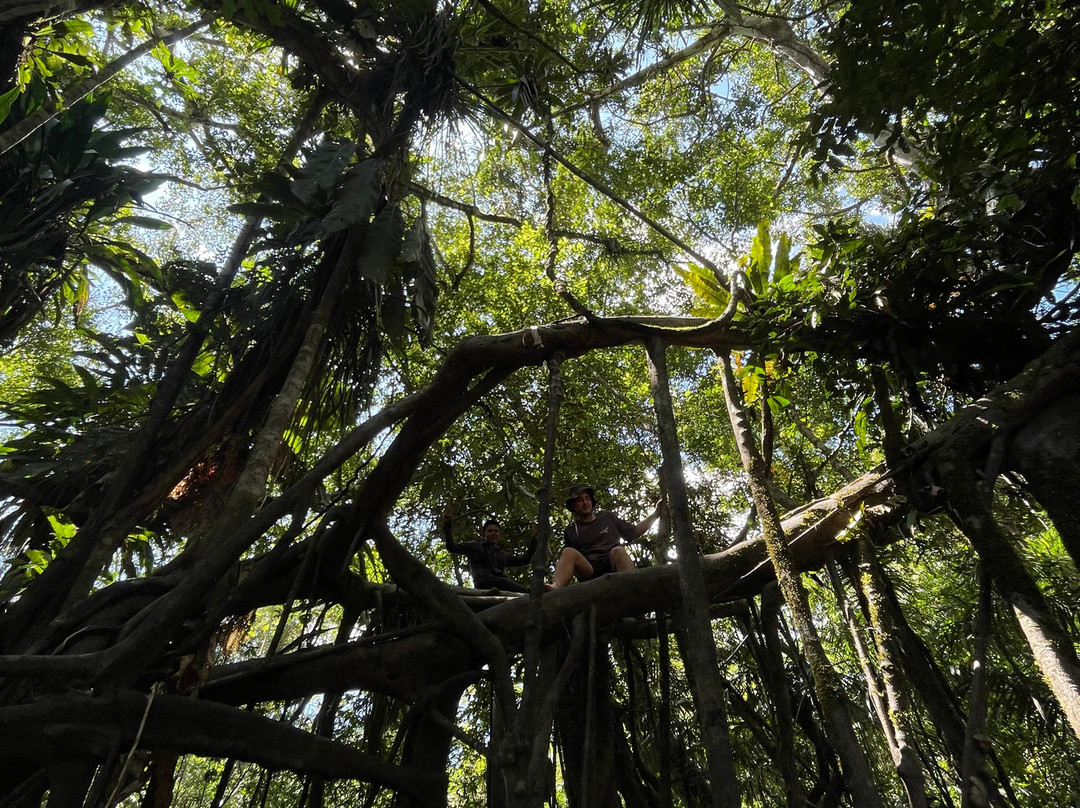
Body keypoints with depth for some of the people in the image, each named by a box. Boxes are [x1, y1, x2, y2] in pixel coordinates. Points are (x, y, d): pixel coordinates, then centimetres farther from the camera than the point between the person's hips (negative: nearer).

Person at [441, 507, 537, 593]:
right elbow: (451, 547, 16)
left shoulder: (503, 554, 35)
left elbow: (525, 559, 30)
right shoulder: (475, 547, 24)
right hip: (484, 583, -6)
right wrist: (448, 524, 5)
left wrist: (534, 538, 25)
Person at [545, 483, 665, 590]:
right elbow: (566, 559, 22)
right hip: (588, 572, 0)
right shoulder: (570, 531, 19)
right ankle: (556, 589, -55)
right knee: (569, 552, -27)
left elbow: (634, 533, 23)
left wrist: (655, 513, 20)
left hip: (613, 567, 0)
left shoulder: (607, 517, 21)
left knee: (617, 550, -32)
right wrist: (559, 566, 0)